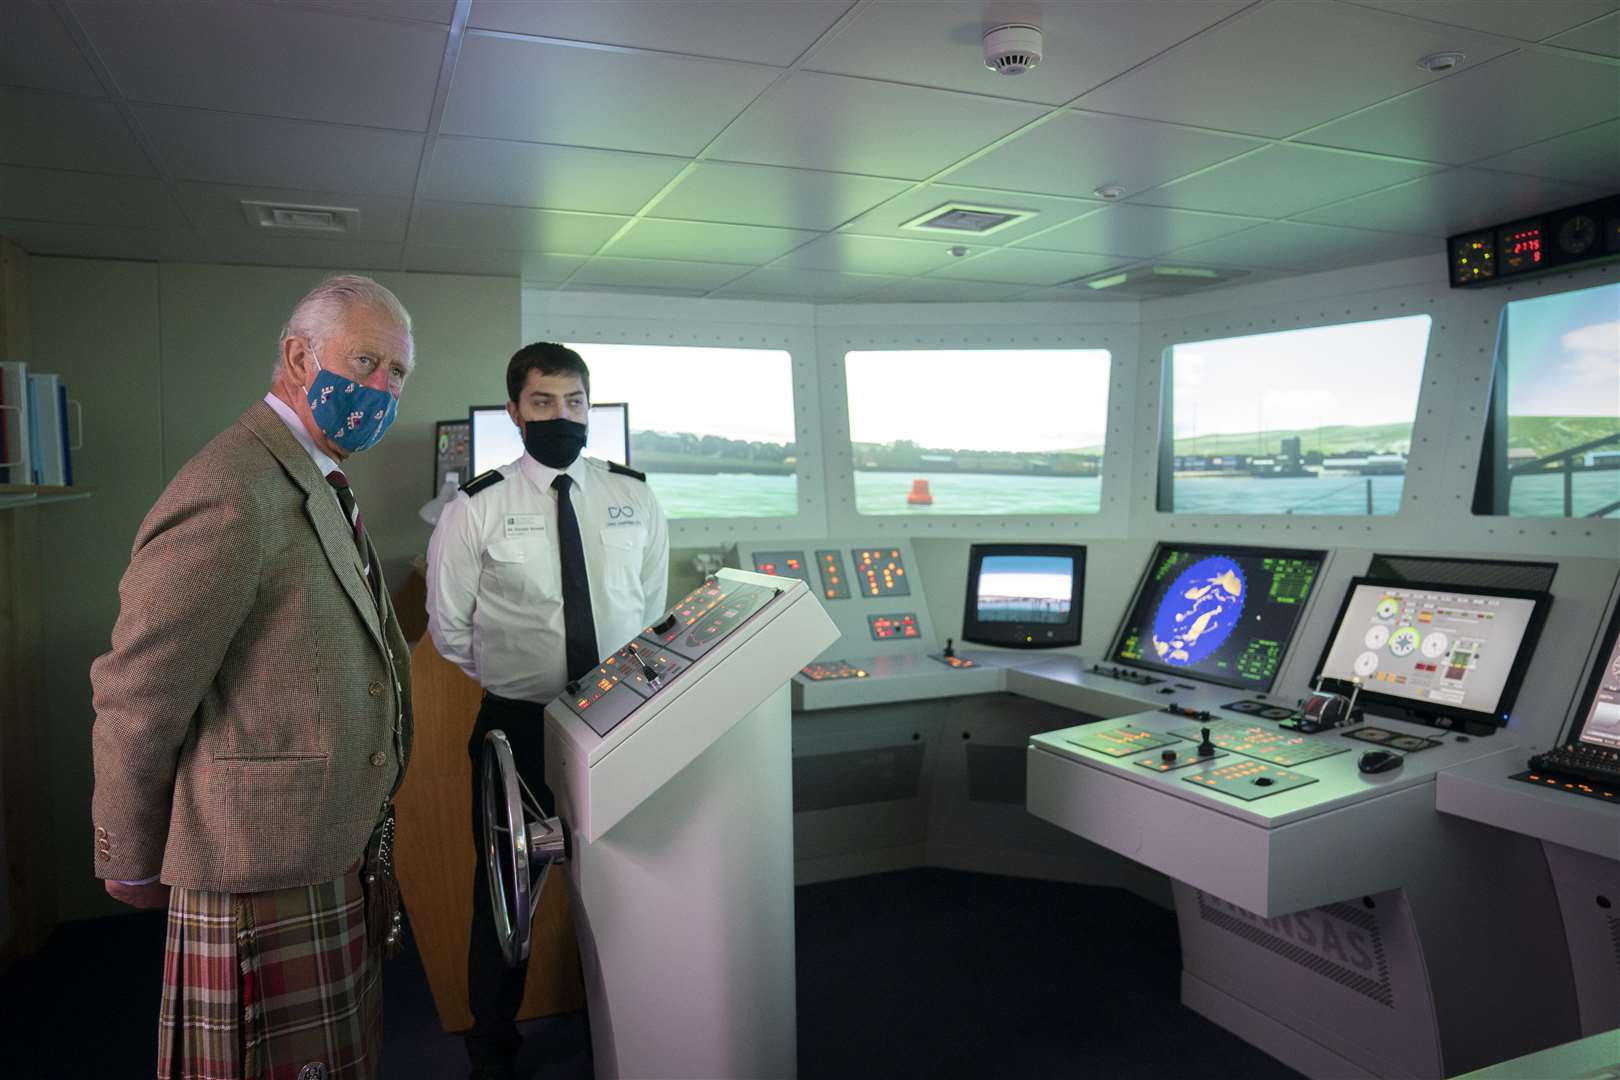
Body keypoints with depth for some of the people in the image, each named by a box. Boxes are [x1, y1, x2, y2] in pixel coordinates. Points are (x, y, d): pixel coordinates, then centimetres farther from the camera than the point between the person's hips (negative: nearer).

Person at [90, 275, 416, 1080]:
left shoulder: (323, 490, 12)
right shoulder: (229, 499, -21)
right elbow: (137, 703, -17)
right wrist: (135, 869, -4)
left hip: (340, 857, 9)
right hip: (265, 883, -9)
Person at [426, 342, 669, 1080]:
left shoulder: (634, 498, 0)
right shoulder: (477, 509, -8)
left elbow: (653, 608, 7)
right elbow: (449, 627, -1)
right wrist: (513, 687, 2)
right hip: (518, 725, -2)